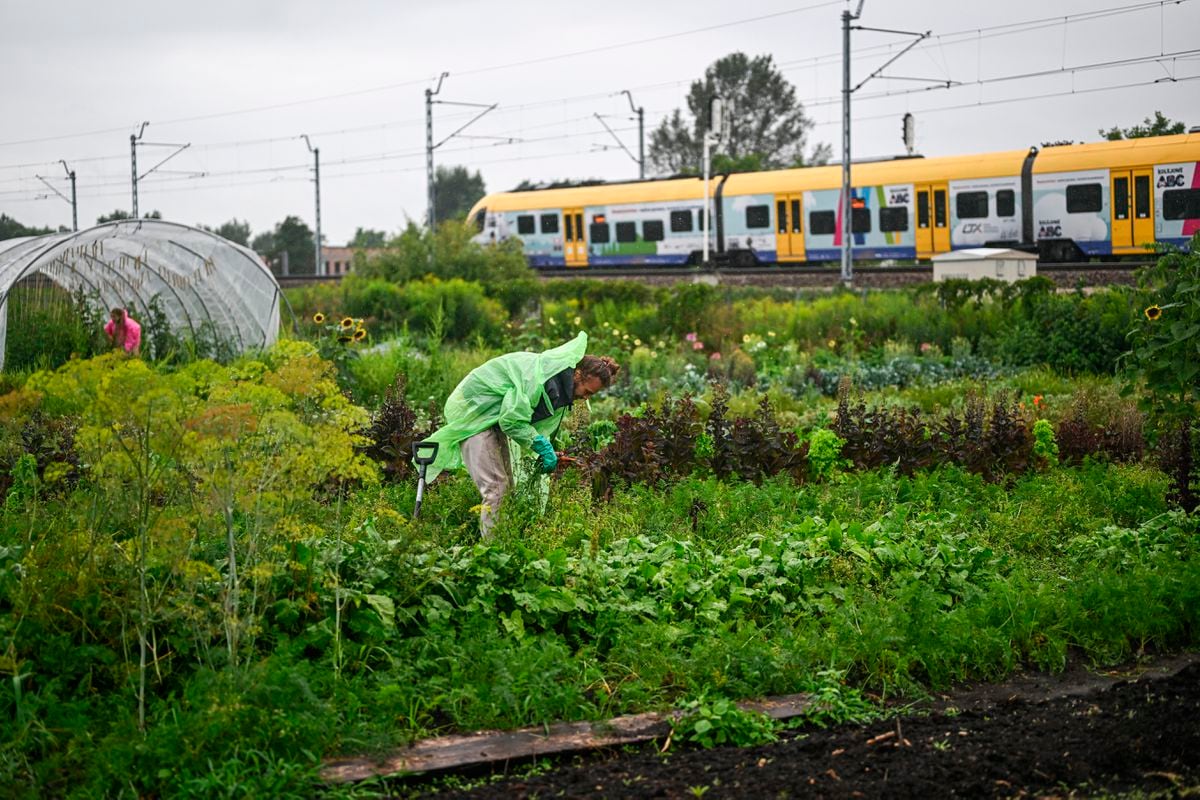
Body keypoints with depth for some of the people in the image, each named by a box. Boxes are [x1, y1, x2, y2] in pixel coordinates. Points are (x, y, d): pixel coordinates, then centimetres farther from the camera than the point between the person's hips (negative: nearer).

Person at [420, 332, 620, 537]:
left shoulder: (560, 389, 3)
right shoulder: (542, 375, -29)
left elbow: (538, 425, 10)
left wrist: (547, 452, -5)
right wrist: (543, 447, -25)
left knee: (507, 487, 8)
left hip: (496, 416, 10)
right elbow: (511, 419, -30)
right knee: (495, 487, -17)